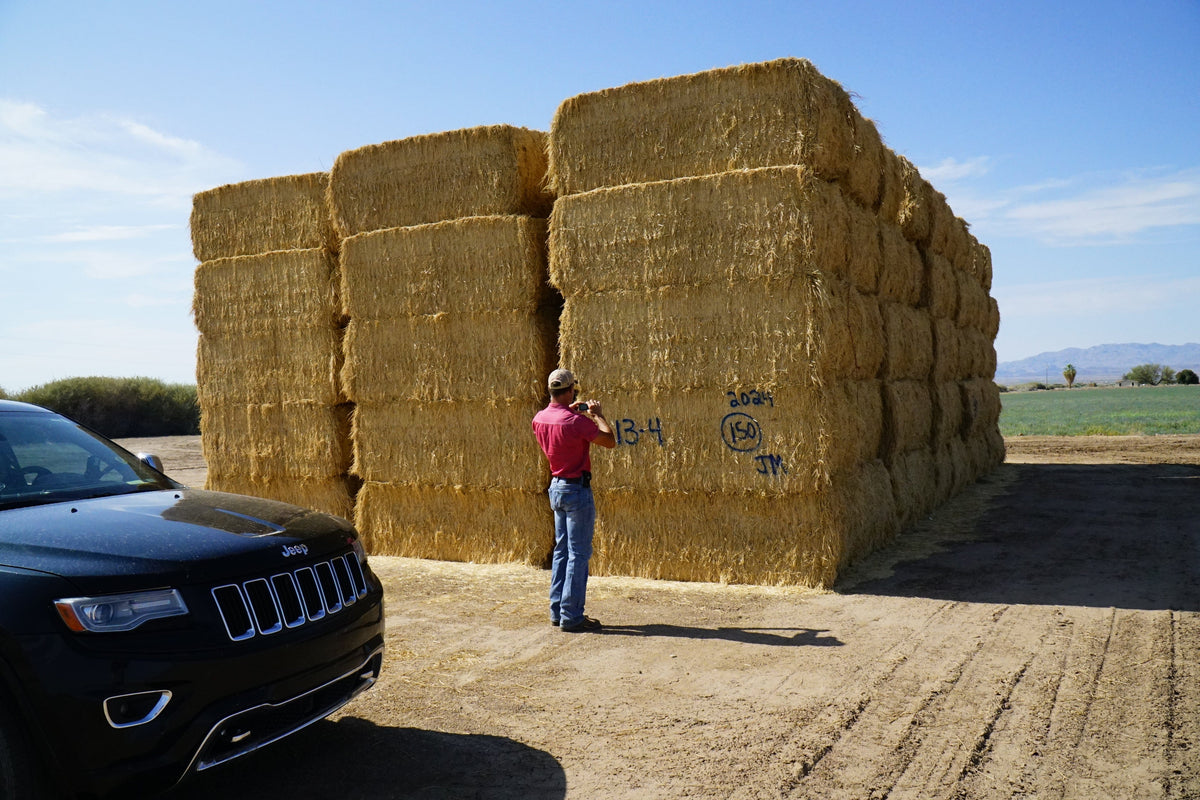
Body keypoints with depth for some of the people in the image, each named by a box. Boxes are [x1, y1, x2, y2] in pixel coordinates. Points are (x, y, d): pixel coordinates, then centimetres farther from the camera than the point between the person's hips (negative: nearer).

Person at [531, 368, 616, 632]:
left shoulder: (540, 419, 2)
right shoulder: (576, 422, -22)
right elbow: (610, 441, -14)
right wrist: (597, 414, -2)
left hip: (556, 487, 8)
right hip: (577, 490, -8)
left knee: (562, 549, 15)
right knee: (578, 553, -2)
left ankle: (557, 611, 20)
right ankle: (571, 617, 1)